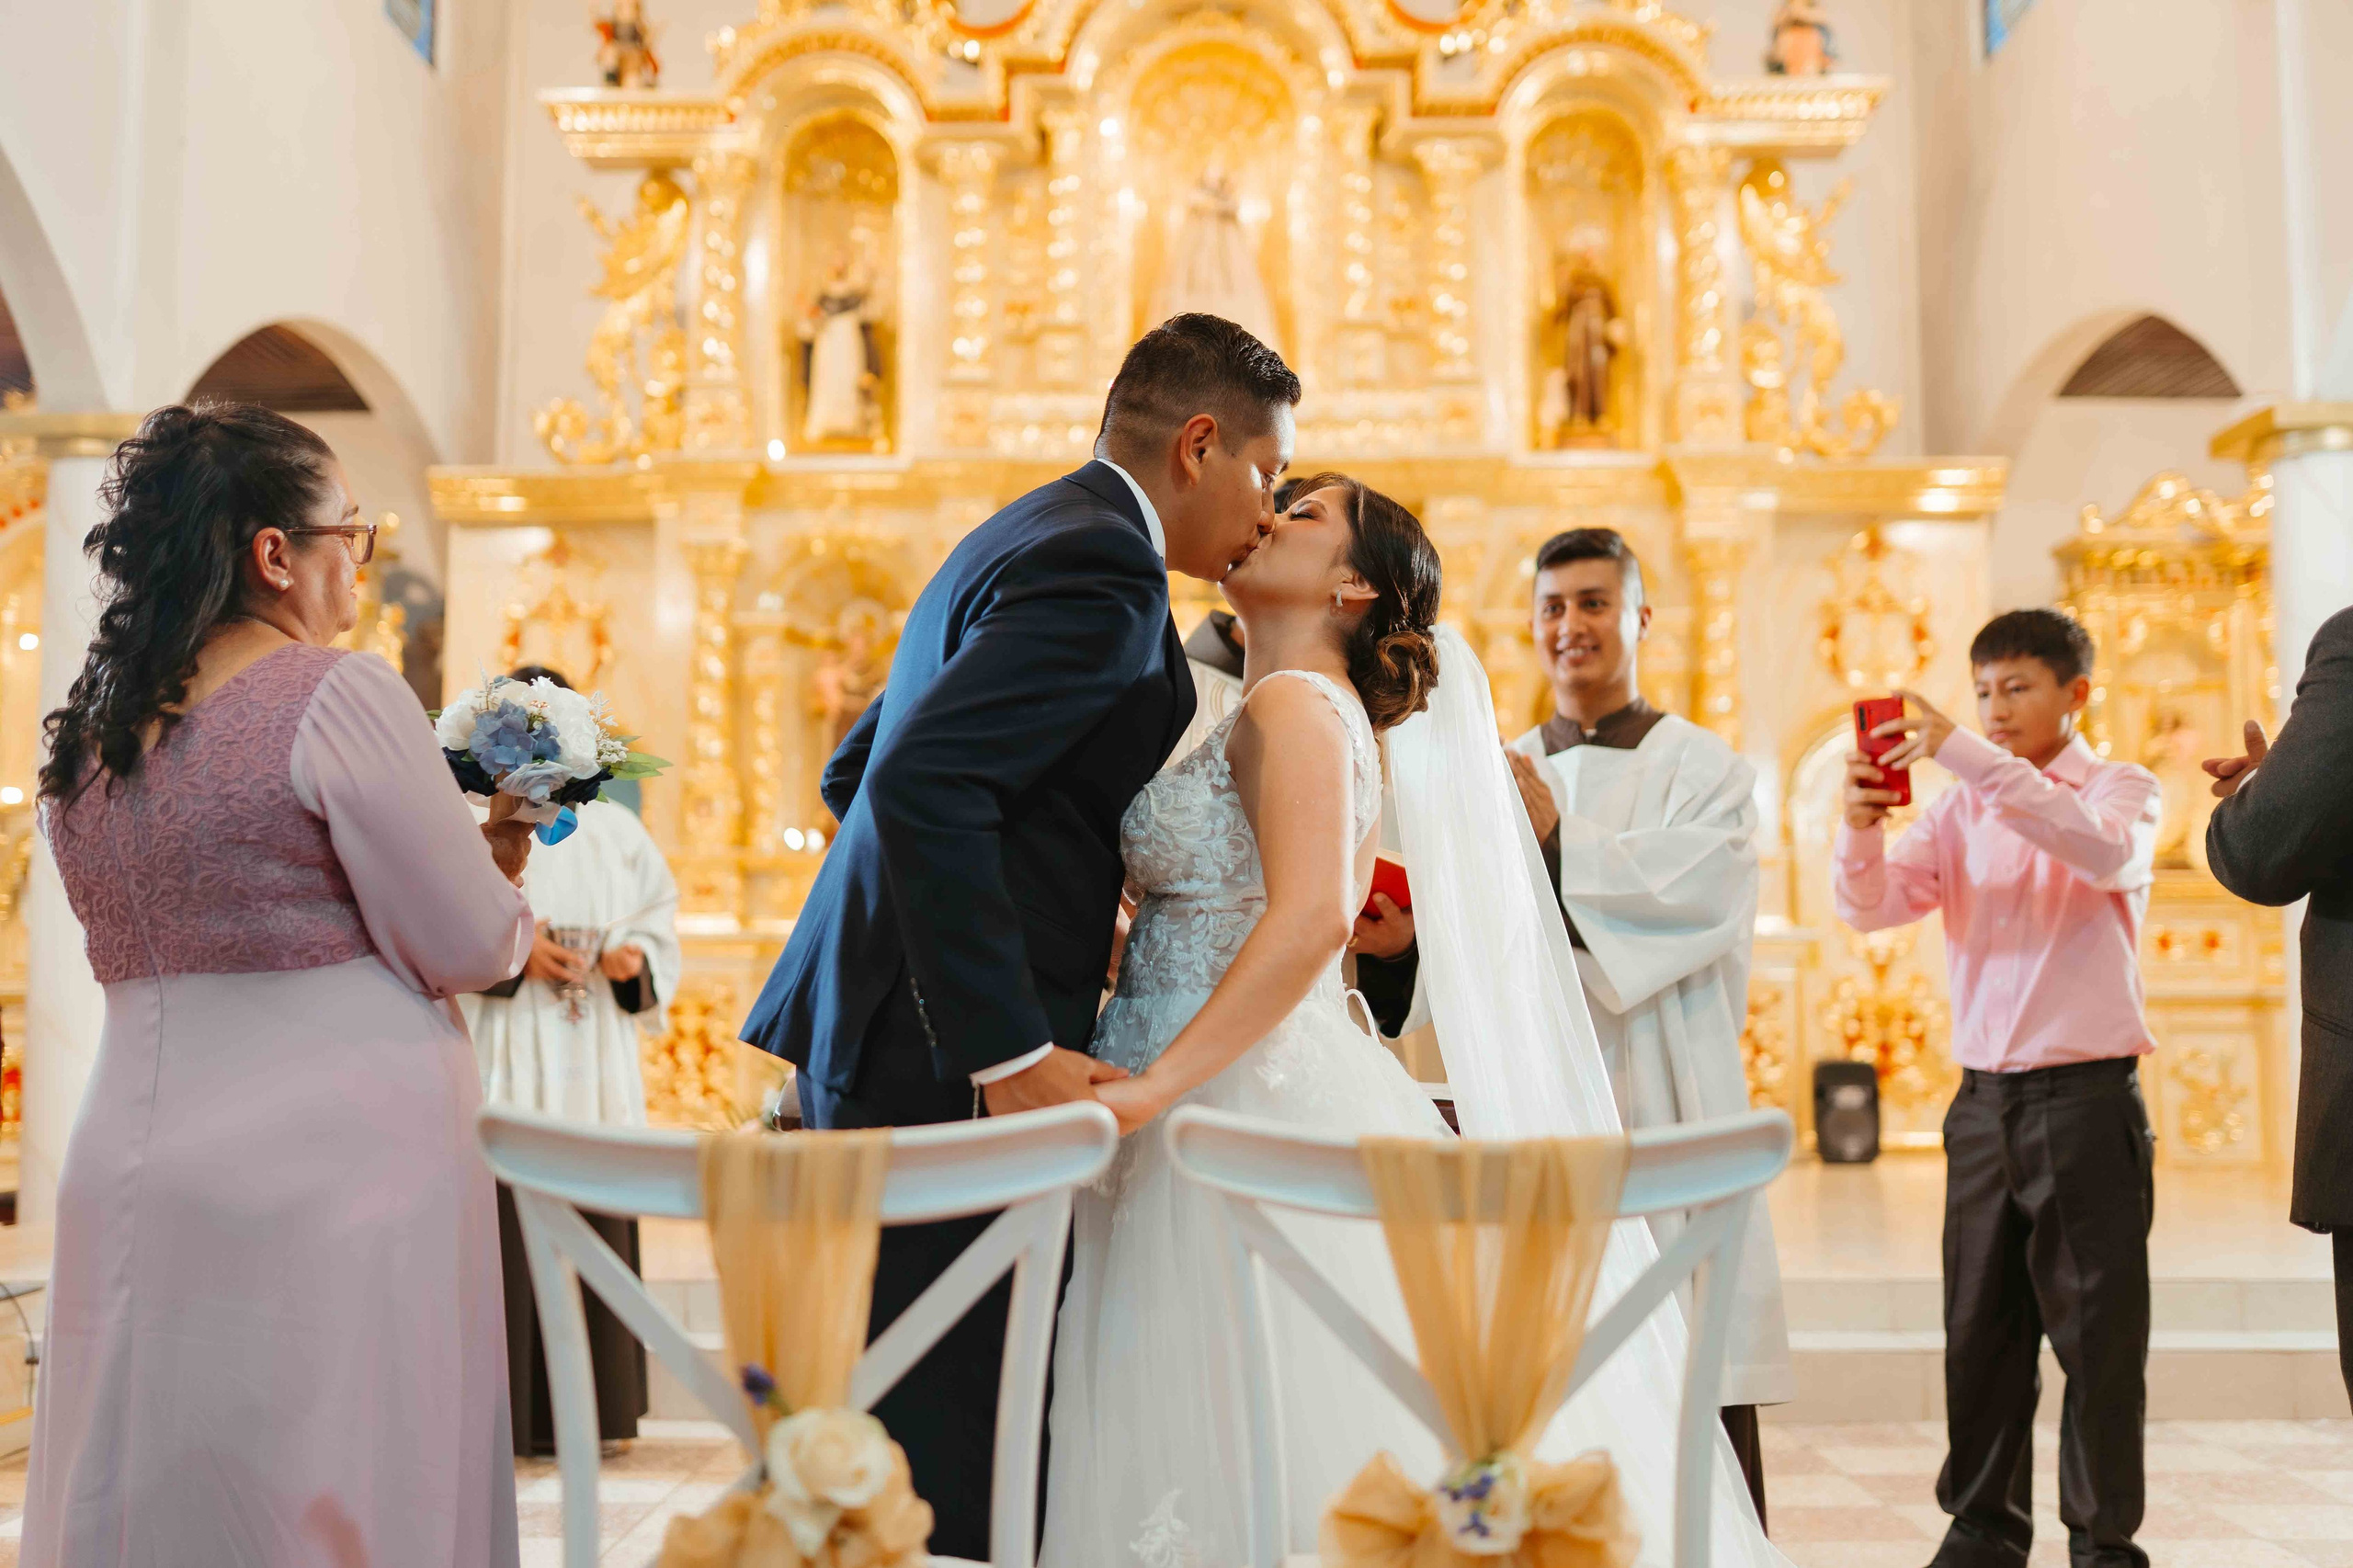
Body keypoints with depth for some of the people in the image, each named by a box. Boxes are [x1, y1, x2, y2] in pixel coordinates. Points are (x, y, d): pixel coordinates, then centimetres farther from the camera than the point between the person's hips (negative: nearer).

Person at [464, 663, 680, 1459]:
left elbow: (660, 924, 14)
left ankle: (592, 1406, 15)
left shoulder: (616, 831, 14)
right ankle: (507, 1409, 3)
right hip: (506, 1070, -4)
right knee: (508, 1232, -6)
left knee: (597, 1230, 5)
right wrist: (514, 951, -18)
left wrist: (635, 959, -6)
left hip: (596, 1073, 4)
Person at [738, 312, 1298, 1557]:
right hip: (943, 1069, -10)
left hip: (875, 1033, 10)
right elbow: (924, 785, -25)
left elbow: (854, 770, 24)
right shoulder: (1105, 567, -13)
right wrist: (1012, 1052, -24)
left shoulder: (1021, 537, 19)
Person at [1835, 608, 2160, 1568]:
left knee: (2098, 1333, 2)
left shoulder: (2121, 787, 0)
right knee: (1979, 1328, 9)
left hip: (2086, 1096, -4)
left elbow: (2104, 849, -23)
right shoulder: (1961, 810, 11)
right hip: (1984, 1097, 4)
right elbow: (1871, 907, 0)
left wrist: (1966, 755, -31)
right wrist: (1860, 829, -21)